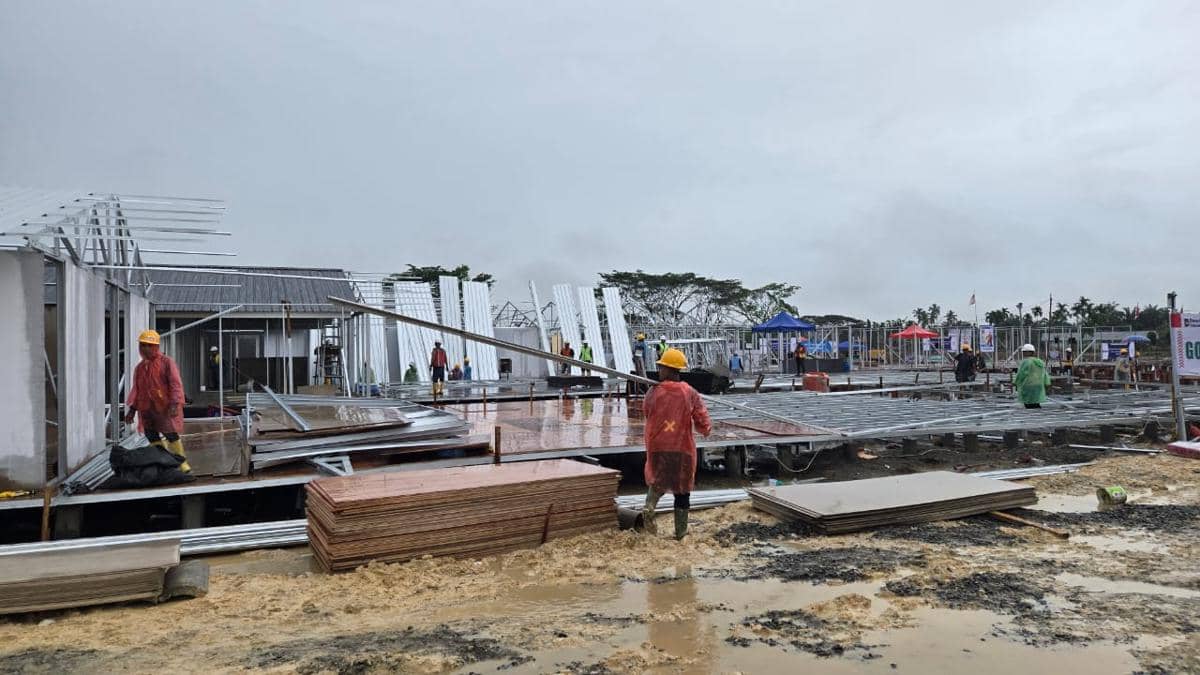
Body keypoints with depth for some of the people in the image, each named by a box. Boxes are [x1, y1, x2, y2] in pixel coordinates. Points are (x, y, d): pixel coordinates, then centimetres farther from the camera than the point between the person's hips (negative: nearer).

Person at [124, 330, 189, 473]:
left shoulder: (166, 362, -2)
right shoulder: (139, 367, 16)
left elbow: (175, 384, -9)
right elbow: (136, 389, 22)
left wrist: (174, 404, -20)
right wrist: (131, 409, 15)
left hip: (164, 407, -6)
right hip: (146, 409, 6)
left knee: (171, 435, -7)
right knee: (152, 438, 6)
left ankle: (182, 463, 2)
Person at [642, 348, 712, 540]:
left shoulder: (653, 393, -8)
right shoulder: (690, 393, -8)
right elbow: (704, 424, -8)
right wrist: (706, 428, 15)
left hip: (657, 447, 0)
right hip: (683, 448, 0)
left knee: (657, 481, 21)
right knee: (682, 488, 14)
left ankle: (649, 507, -8)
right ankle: (681, 530, 19)